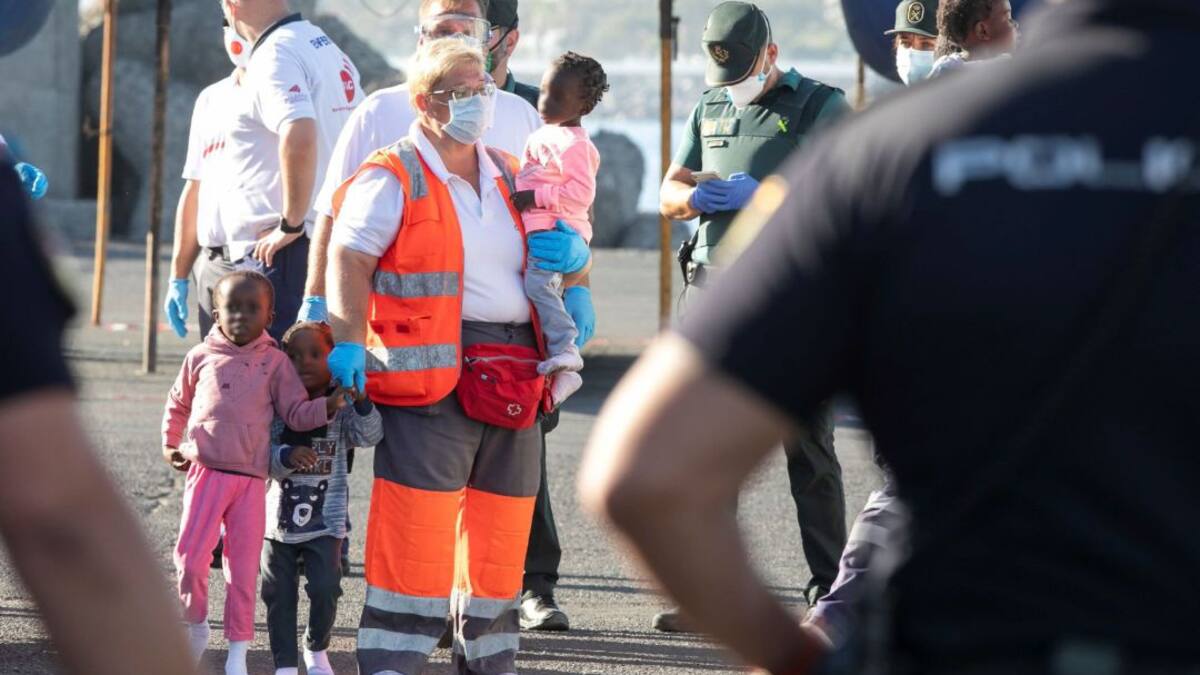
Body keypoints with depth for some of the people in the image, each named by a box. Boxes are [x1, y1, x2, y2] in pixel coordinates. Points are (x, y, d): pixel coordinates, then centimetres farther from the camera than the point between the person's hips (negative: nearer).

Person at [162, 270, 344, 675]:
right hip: (206, 471, 0)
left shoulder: (275, 363, 5)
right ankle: (196, 626, 17)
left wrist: (328, 406, -14)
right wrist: (170, 444, 14)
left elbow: (296, 413, 2)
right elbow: (178, 403, 22)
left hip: (251, 479, 0)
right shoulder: (201, 357, 7)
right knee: (190, 556, -8)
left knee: (244, 569, 3)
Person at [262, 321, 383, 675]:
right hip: (280, 516, 1)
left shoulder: (341, 407, -3)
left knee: (325, 589, -6)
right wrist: (287, 457, -31)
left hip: (325, 519, -1)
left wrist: (361, 402, -34)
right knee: (280, 595, 5)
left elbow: (368, 436, -18)